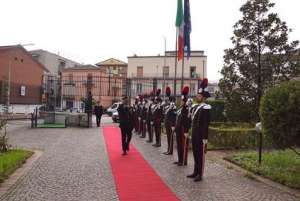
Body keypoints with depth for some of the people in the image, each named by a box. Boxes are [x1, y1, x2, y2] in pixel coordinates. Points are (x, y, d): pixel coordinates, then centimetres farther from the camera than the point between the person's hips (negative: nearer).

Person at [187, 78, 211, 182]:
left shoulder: (205, 108, -15)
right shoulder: (197, 107, 11)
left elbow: (206, 124, -18)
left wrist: (204, 138, -19)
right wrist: (192, 134, 14)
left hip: (200, 136, -8)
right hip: (194, 135, 8)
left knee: (200, 155, 2)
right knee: (195, 154, 16)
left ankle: (200, 174, 14)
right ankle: (195, 172, 28)